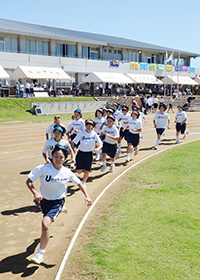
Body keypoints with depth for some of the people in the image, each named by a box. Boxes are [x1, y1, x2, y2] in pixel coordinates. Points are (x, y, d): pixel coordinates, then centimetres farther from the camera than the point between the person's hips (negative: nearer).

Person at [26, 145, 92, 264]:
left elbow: (79, 183, 3)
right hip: (44, 200, 3)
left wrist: (87, 196, -9)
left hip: (57, 202, -2)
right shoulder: (42, 169, -19)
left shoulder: (67, 172, -12)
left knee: (45, 224, -22)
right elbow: (28, 181, -16)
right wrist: (35, 192, -33)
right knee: (45, 224, 28)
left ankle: (41, 253, -7)